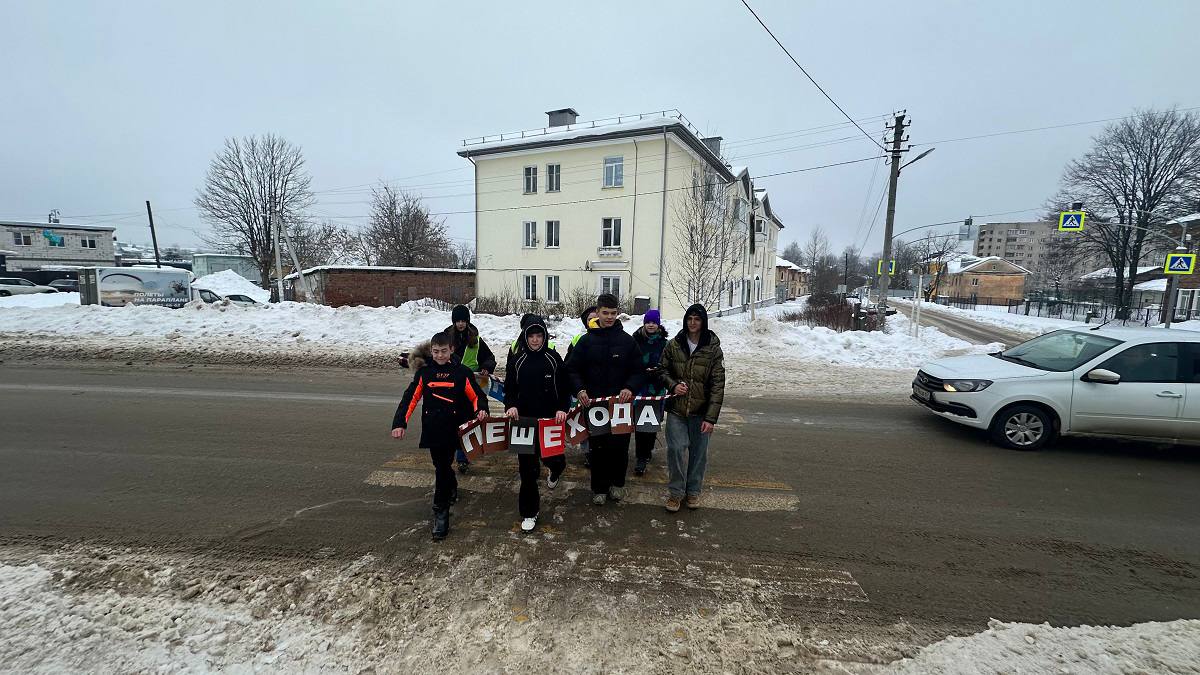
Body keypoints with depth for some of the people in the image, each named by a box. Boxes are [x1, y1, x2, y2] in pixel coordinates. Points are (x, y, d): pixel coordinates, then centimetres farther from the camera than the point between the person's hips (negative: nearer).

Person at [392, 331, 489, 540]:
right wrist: (400, 423, -8)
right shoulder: (424, 373, 3)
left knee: (443, 468, -3)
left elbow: (477, 396, 0)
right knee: (441, 466, 13)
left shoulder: (462, 372, -3)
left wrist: (481, 410, -21)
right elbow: (410, 398, 2)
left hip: (453, 429, -3)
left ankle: (441, 511, 10)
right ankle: (452, 490, 43)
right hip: (432, 429, 3)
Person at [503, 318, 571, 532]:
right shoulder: (516, 362, 1)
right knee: (527, 467, 3)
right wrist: (511, 406, -13)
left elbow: (565, 387, 1)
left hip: (550, 420, -1)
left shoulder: (554, 359, -2)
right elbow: (509, 389, 7)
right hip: (524, 420, 1)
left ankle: (556, 468, 47)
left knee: (552, 457, 6)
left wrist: (562, 409, -14)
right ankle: (529, 512, 19)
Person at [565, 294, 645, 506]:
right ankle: (599, 488, 26)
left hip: (621, 404, 0)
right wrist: (579, 389, -15)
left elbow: (639, 372, 2)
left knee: (620, 447, 9)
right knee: (598, 448, 9)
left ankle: (617, 483, 32)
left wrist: (630, 388, -16)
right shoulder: (586, 340, 1)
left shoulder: (627, 340, 1)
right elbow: (572, 369, 2)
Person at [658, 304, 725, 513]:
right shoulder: (673, 345, 0)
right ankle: (675, 492, 17)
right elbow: (663, 370, 12)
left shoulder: (713, 349, -5)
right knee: (676, 449, -3)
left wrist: (711, 417, -12)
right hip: (677, 409, 1)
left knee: (699, 452, 9)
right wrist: (673, 385, -10)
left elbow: (717, 385, -7)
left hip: (701, 411, 0)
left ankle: (693, 491, 30)